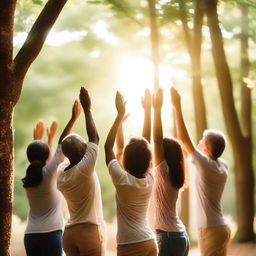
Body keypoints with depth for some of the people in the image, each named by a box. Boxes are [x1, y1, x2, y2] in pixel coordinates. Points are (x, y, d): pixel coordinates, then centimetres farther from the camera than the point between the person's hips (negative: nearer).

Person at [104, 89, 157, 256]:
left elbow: (108, 146, -5)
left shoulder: (123, 181, -12)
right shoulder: (149, 179, 0)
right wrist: (147, 110, 10)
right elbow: (146, 142, 8)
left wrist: (120, 115, -4)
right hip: (150, 243, 6)